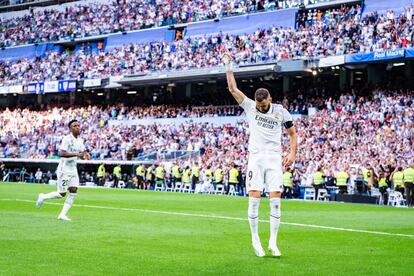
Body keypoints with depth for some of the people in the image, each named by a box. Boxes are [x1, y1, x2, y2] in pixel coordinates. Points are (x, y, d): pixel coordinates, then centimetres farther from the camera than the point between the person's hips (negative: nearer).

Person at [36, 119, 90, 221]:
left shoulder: (80, 140, 10)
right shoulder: (67, 139, -15)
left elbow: (82, 153, 22)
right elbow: (61, 153, -25)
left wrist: (85, 154, -2)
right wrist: (77, 154, -32)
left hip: (73, 170, 7)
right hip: (64, 169, -7)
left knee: (74, 191, -4)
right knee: (62, 193, -4)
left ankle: (62, 215, 1)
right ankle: (43, 197, 20)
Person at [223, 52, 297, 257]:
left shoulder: (280, 111, 5)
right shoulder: (250, 107, 5)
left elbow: (293, 133, 12)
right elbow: (233, 88, 3)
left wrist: (292, 153, -1)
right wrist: (228, 65, -1)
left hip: (274, 158, 0)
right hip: (256, 158, 0)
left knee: (275, 200, -6)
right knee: (254, 199, -8)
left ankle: (273, 241, 2)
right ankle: (255, 239, 4)